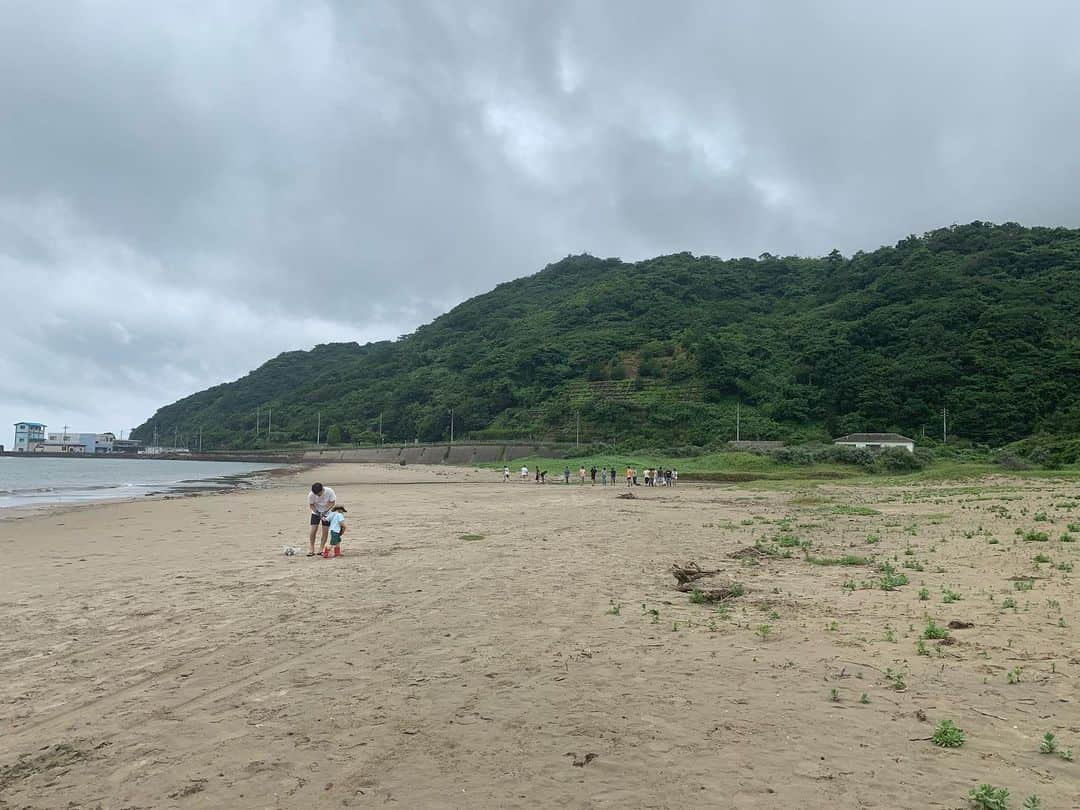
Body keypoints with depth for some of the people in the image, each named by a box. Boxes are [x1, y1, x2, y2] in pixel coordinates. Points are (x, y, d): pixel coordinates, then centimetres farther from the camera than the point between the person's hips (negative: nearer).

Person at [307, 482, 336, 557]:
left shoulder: (329, 491, -27)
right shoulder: (311, 495, -24)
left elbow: (332, 503, -16)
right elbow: (311, 505, -11)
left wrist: (325, 512, -25)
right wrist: (318, 513, -24)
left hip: (327, 513, 0)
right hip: (316, 512, 0)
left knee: (325, 531, -4)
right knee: (313, 530, -10)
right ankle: (311, 550, -2)